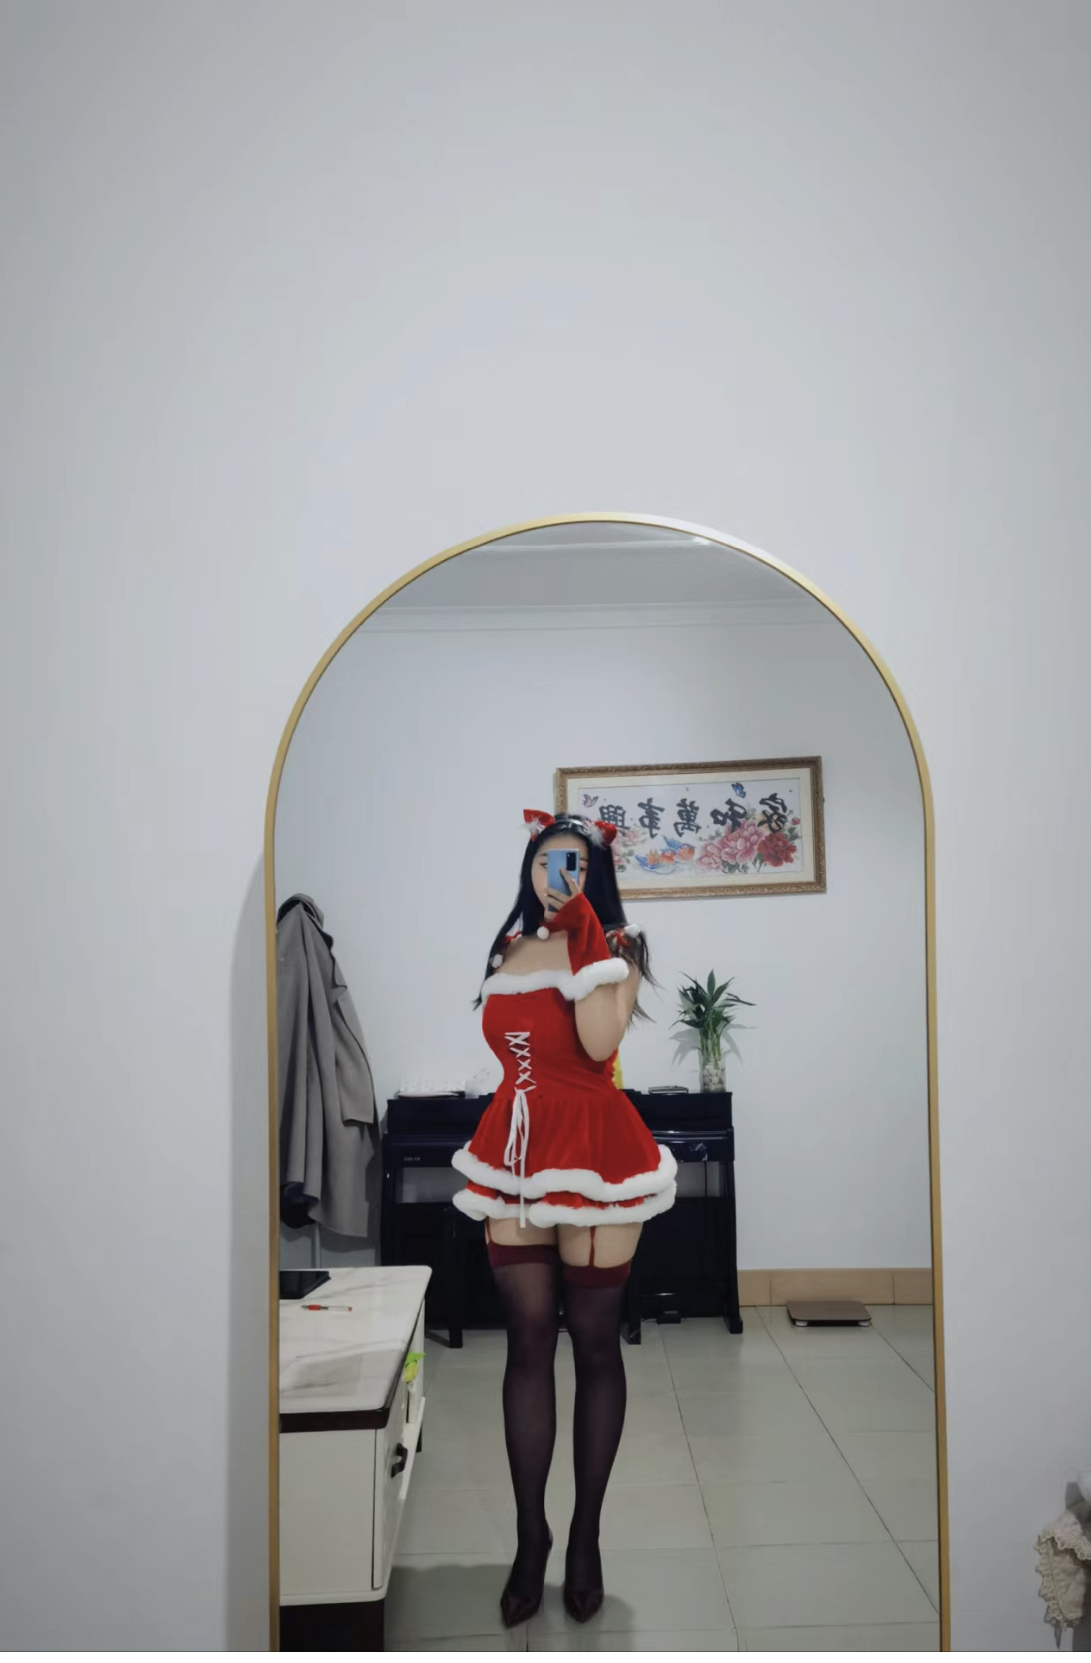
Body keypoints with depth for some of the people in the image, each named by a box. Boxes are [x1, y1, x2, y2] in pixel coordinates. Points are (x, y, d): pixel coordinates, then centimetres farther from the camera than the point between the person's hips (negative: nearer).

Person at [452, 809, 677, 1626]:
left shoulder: (617, 947, -4)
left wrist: (583, 937, -20)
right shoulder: (509, 949, 10)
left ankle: (586, 1534, 20)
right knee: (527, 1340, 6)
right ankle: (530, 1535, 17)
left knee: (594, 1344, 5)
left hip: (594, 1152, -4)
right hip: (516, 1153, 4)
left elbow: (599, 1042, -22)